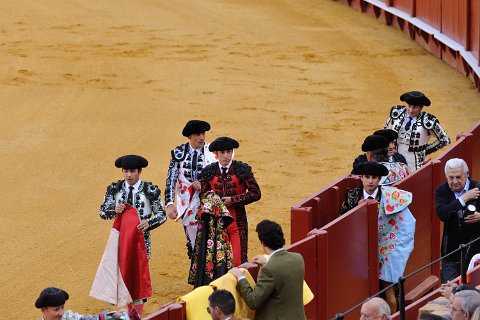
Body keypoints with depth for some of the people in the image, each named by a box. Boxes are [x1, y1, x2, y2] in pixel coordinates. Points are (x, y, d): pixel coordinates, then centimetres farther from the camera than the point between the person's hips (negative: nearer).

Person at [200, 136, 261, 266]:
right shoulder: (209, 171, 3)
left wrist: (233, 200, -14)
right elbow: (202, 195, 10)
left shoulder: (242, 169, -4)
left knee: (239, 262, -9)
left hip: (237, 222, -3)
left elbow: (256, 193, -7)